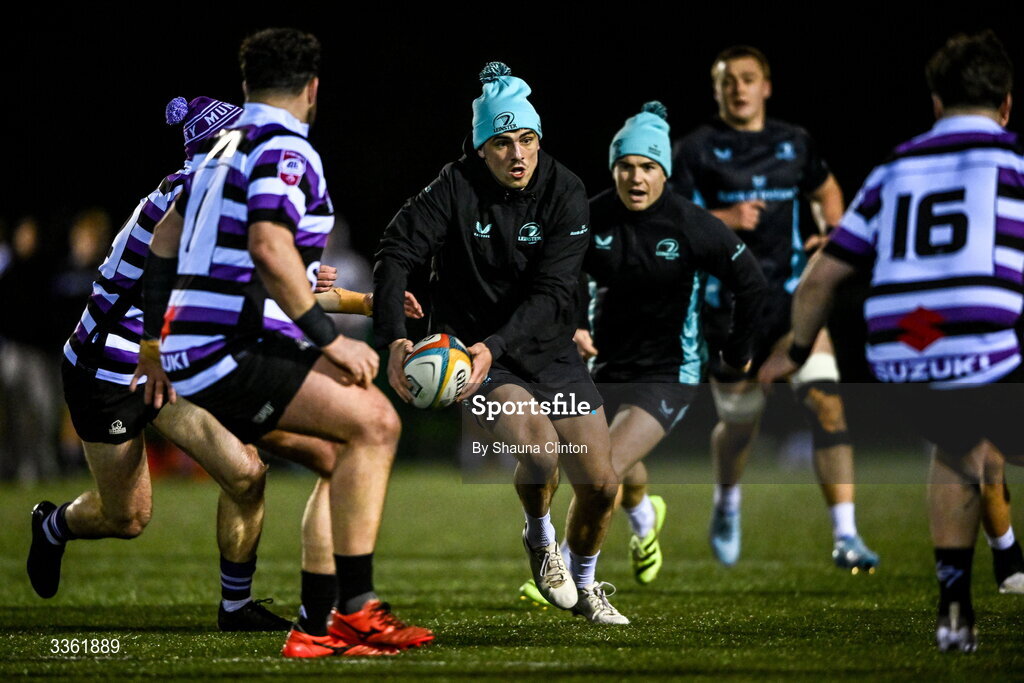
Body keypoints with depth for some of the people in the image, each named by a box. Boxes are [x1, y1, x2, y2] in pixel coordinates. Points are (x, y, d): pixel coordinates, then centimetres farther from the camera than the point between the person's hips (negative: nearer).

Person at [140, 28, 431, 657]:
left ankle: (318, 625, 11)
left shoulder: (226, 147, 21)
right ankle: (355, 605, -21)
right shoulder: (285, 151, -9)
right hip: (229, 352, -10)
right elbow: (270, 250, -25)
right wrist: (329, 339, -22)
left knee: (345, 456, 14)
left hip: (193, 346, 10)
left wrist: (154, 340, 36)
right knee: (374, 421, -18)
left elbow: (165, 238, 28)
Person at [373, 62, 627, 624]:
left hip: (549, 351, 3)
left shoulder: (565, 194, -10)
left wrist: (495, 346, -33)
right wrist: (395, 340, -36)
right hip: (473, 351, -3)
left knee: (599, 484, 1)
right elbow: (394, 255, -20)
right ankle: (539, 539, 6)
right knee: (539, 450, -29)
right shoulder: (455, 189, -14)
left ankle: (584, 584, 32)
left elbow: (551, 294, -18)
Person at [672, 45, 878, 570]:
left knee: (825, 400, -17)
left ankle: (845, 536, -17)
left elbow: (826, 191, 26)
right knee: (739, 423, 10)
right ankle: (727, 503, 45)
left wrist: (832, 233, 6)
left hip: (792, 295, 2)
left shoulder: (794, 144, 8)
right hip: (729, 305, -2)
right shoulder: (695, 151, -2)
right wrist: (722, 220, -21)